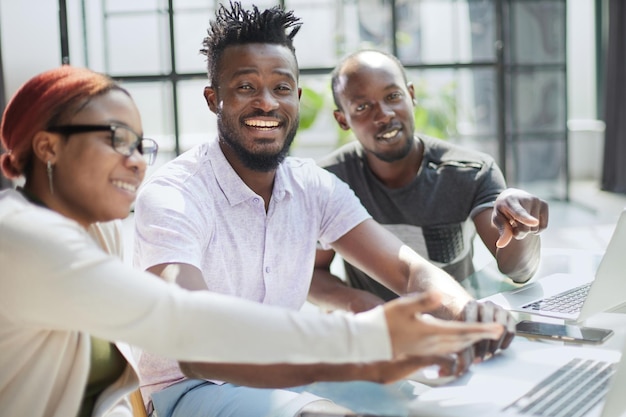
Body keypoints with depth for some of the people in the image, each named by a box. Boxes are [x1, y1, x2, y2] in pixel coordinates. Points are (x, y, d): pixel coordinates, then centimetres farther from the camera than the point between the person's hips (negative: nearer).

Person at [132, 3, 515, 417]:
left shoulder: (315, 186, -1)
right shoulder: (170, 196, -20)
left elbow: (411, 271, -6)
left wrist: (468, 314, -32)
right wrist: (365, 362, -49)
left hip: (283, 377, 6)